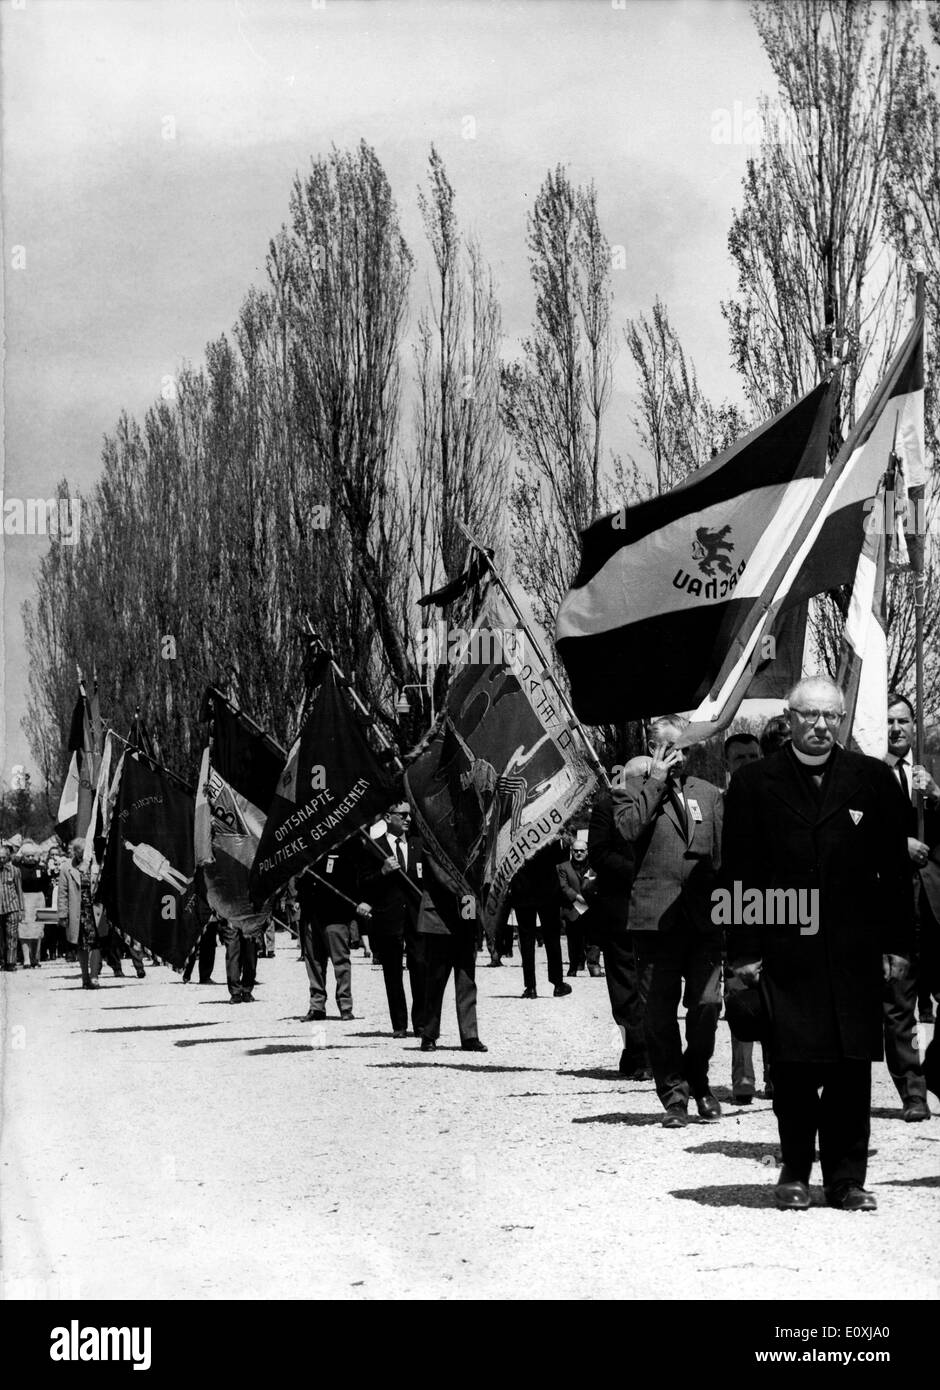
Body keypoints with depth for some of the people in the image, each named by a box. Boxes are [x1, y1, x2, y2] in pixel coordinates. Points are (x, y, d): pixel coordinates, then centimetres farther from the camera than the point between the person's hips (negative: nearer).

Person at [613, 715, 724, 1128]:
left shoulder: (708, 793, 19)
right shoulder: (632, 789, 8)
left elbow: (725, 848, 16)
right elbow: (627, 828, -12)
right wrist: (656, 782, -7)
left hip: (703, 917, 2)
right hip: (655, 917, -2)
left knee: (707, 1004, -4)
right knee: (660, 1012, 0)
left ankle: (697, 1082, 18)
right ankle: (674, 1096, 9)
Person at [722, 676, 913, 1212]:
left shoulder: (874, 779, 7)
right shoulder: (754, 783, 4)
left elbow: (895, 867, 7)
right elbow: (740, 873, 2)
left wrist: (896, 942, 3)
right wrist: (744, 949, -3)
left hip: (855, 950, 1)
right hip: (784, 951, -1)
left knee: (852, 1067, 3)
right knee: (793, 1066, 2)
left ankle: (847, 1178, 13)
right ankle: (795, 1173, 16)